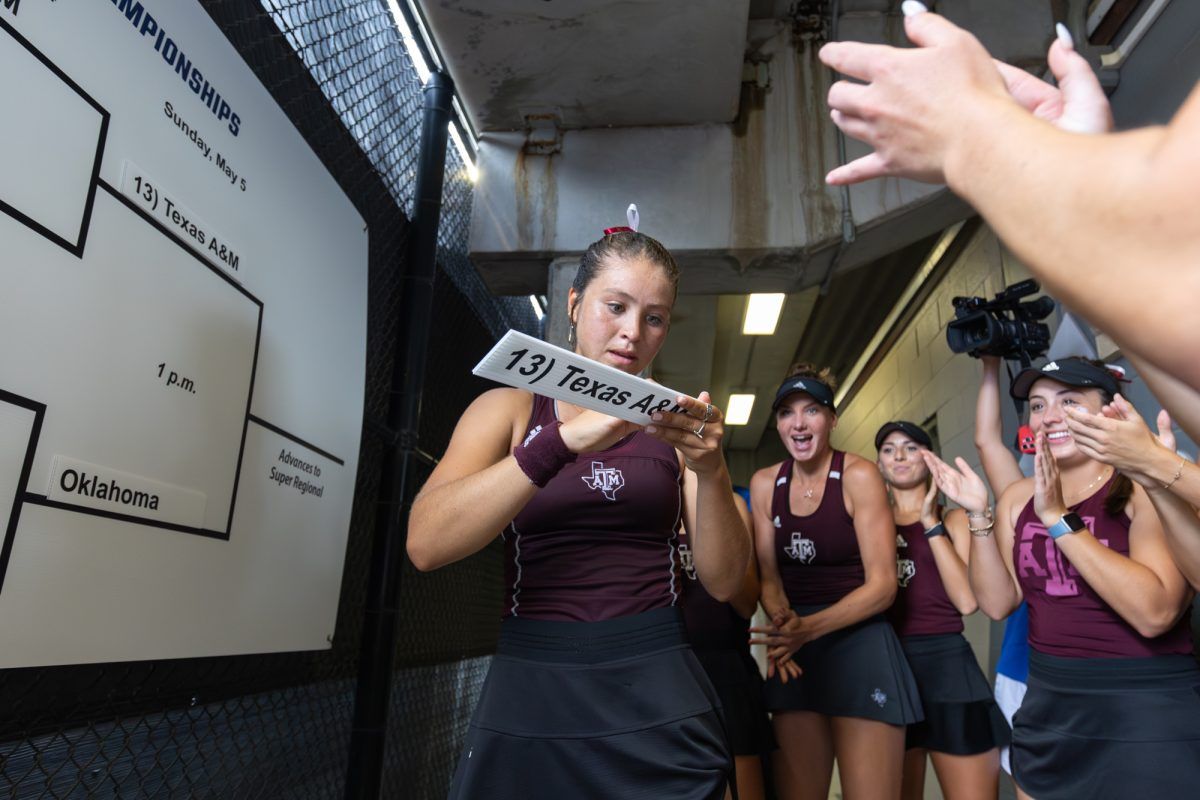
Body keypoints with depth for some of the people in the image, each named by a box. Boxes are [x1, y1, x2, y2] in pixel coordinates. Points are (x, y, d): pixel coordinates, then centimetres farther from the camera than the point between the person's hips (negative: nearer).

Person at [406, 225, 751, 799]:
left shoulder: (676, 423, 3)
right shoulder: (508, 408, 1)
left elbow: (723, 582, -2)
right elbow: (425, 544, -15)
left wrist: (710, 469, -19)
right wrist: (565, 440, -26)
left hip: (660, 701, 1)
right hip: (530, 692, 0)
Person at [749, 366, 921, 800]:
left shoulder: (858, 476, -10)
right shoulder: (764, 483, 3)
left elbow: (882, 585, -12)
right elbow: (769, 577, 6)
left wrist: (809, 627, -25)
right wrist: (781, 624, -16)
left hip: (859, 646, -4)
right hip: (796, 653, 4)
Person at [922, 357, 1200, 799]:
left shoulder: (1148, 486, -12)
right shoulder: (1020, 496, 4)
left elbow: (1155, 612, -24)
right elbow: (998, 602, 0)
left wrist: (1059, 519, -26)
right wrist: (979, 515, -10)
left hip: (1149, 714, -5)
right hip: (1048, 708, 5)